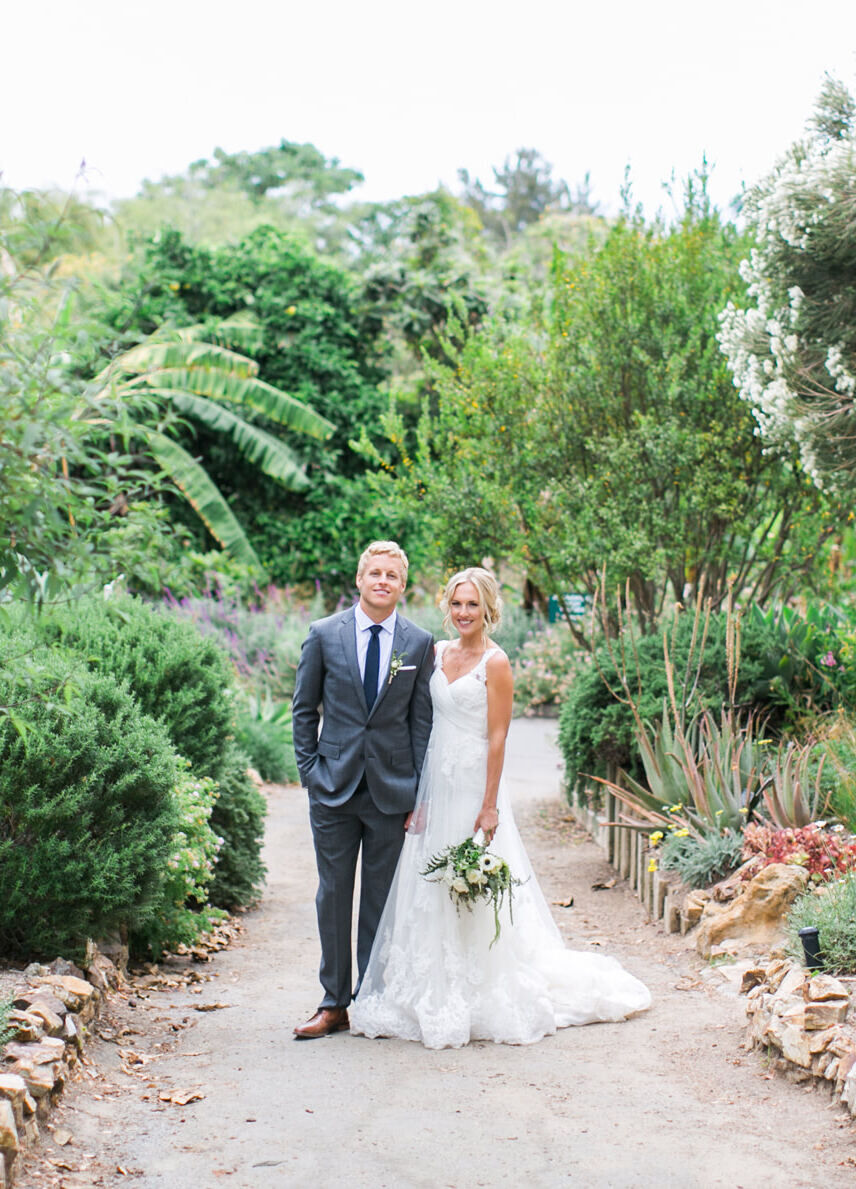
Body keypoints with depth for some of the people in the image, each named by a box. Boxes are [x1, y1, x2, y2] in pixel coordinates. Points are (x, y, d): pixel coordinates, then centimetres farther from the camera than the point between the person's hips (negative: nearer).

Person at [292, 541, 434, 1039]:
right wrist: (309, 772, 0)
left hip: (391, 789, 0)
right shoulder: (324, 634, 2)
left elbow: (422, 721, 3)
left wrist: (420, 794, -1)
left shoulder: (420, 643, 2)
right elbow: (304, 709, 7)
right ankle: (334, 1004, 14)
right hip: (334, 790, 0)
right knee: (333, 895, 5)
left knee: (381, 900, 7)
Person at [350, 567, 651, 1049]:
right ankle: (435, 997, 20)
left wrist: (489, 806, -16)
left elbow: (497, 738, -12)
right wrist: (419, 793, 9)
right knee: (429, 888, 9)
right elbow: (427, 723, 13)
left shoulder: (495, 663, -9)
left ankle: (481, 1003, 9)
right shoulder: (439, 652, 10)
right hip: (435, 779, 7)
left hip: (473, 781, -7)